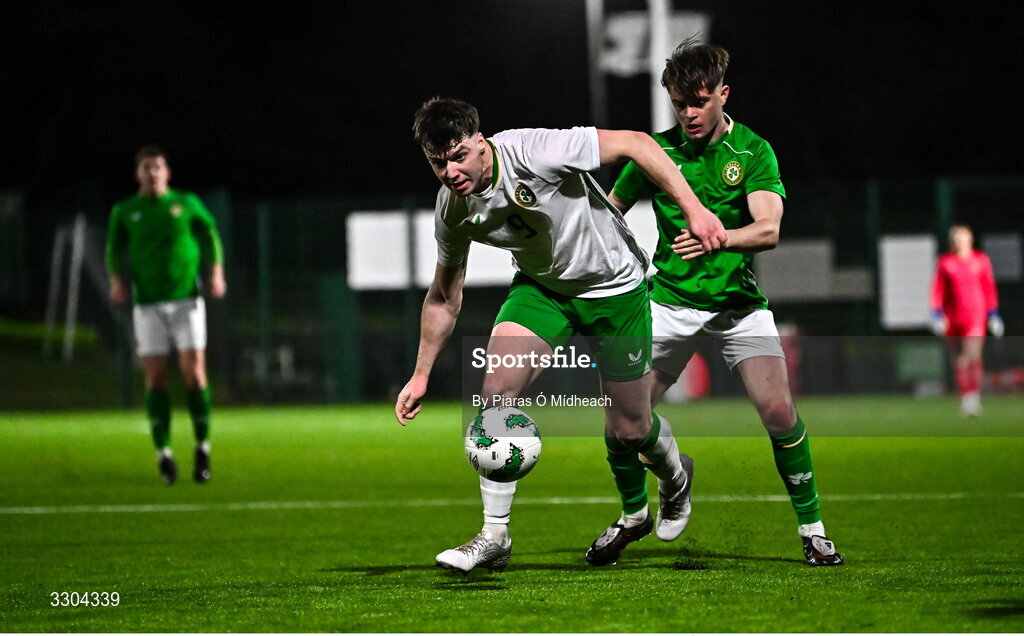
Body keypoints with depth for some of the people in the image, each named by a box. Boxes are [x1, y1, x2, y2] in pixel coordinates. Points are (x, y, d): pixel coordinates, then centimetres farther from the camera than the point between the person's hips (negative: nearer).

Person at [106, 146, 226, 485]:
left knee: (194, 373, -7)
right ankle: (163, 454, 2)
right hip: (148, 304, 1)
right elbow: (114, 248, 15)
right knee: (155, 378, -3)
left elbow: (210, 233, 16)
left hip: (186, 298, -1)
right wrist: (117, 280, -3)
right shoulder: (125, 211, 8)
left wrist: (216, 271, 4)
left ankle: (202, 448, 6)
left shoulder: (186, 203, 7)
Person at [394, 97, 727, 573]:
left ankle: (674, 479, 40)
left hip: (613, 286, -4)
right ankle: (493, 537, -9)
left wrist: (694, 210, -29)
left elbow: (635, 143, -25)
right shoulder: (452, 210, -13)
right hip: (542, 286, 4)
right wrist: (421, 375, 5)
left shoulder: (533, 152, -32)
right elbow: (444, 297, 4)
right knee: (497, 391, -19)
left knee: (629, 430, 2)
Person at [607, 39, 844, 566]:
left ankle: (811, 528, -3)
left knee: (778, 410, -17)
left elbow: (768, 229, -20)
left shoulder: (753, 151, -6)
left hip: (739, 300, -2)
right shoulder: (657, 151, -1)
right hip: (670, 300, 2)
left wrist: (718, 237, -37)